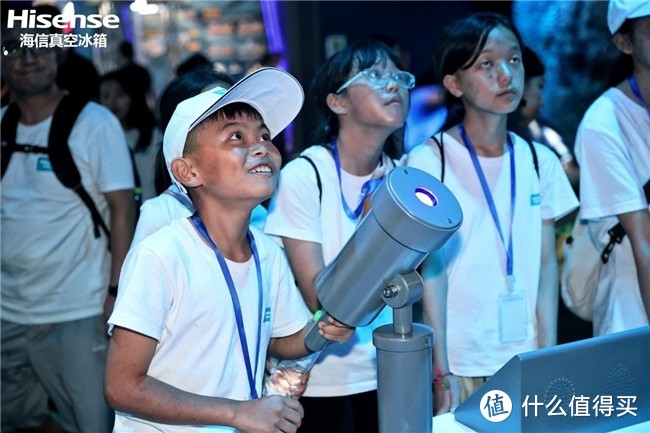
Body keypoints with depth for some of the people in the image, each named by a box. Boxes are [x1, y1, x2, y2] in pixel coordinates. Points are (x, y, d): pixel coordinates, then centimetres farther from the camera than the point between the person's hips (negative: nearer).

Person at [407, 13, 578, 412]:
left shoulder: (540, 161, 4)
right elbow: (432, 268, -9)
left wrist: (549, 358, -2)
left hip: (525, 358, 4)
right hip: (461, 364, -3)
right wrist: (441, 371, -11)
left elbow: (546, 264, 4)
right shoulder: (430, 161, -8)